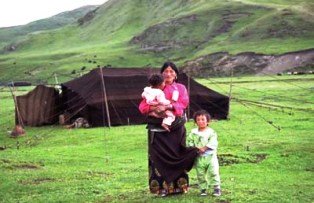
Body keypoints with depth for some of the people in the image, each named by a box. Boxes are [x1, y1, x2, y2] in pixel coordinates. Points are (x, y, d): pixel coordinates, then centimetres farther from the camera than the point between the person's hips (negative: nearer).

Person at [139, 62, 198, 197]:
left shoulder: (181, 88, 12)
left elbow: (183, 103, -7)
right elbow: (142, 106, 0)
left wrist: (166, 107, -21)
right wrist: (155, 108, -20)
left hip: (176, 128, 1)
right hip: (158, 129, 0)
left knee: (177, 155, 1)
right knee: (159, 156, -3)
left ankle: (178, 185, 8)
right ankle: (162, 186, 1)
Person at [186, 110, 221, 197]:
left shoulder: (211, 132, -3)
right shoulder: (193, 132, 7)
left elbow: (213, 142, -13)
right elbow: (189, 141, 7)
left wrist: (204, 148, -21)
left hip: (210, 156, -3)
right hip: (199, 158, 3)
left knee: (213, 172, -5)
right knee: (200, 174, 7)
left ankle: (217, 188, 4)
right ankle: (203, 189, 19)